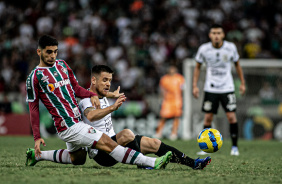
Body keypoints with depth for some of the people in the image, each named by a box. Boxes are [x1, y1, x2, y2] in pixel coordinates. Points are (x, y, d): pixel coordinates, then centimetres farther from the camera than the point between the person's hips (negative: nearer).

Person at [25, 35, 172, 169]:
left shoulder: (62, 65, 12)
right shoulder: (34, 77, -8)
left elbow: (75, 88, 17)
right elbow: (33, 108, -6)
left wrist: (91, 95, -4)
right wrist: (37, 137, -10)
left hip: (76, 120, 9)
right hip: (68, 127, -9)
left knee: (76, 159, 26)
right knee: (108, 144, -16)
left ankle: (36, 155, 36)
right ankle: (152, 163, -23)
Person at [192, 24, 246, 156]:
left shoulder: (231, 47, -5)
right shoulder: (204, 49, -6)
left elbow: (237, 65, 10)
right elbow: (197, 67, 7)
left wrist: (242, 83, 10)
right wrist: (195, 86, 0)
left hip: (227, 88, 0)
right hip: (210, 89, 0)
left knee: (231, 117, -9)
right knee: (208, 118, -3)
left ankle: (234, 146, 3)